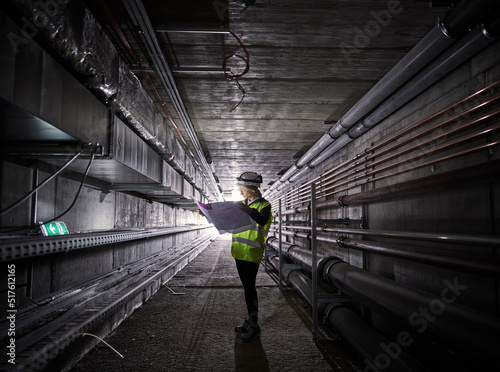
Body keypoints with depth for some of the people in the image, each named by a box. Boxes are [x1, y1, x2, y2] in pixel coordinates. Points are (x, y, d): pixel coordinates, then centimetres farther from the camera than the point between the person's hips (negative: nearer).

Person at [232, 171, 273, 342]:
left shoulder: (264, 205, -8)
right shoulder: (243, 204, 13)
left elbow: (262, 220, -28)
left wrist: (250, 211, -47)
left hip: (252, 252, -7)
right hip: (239, 252, 7)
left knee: (249, 287, -7)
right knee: (246, 287, 14)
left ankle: (254, 327, 1)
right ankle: (251, 319, 26)